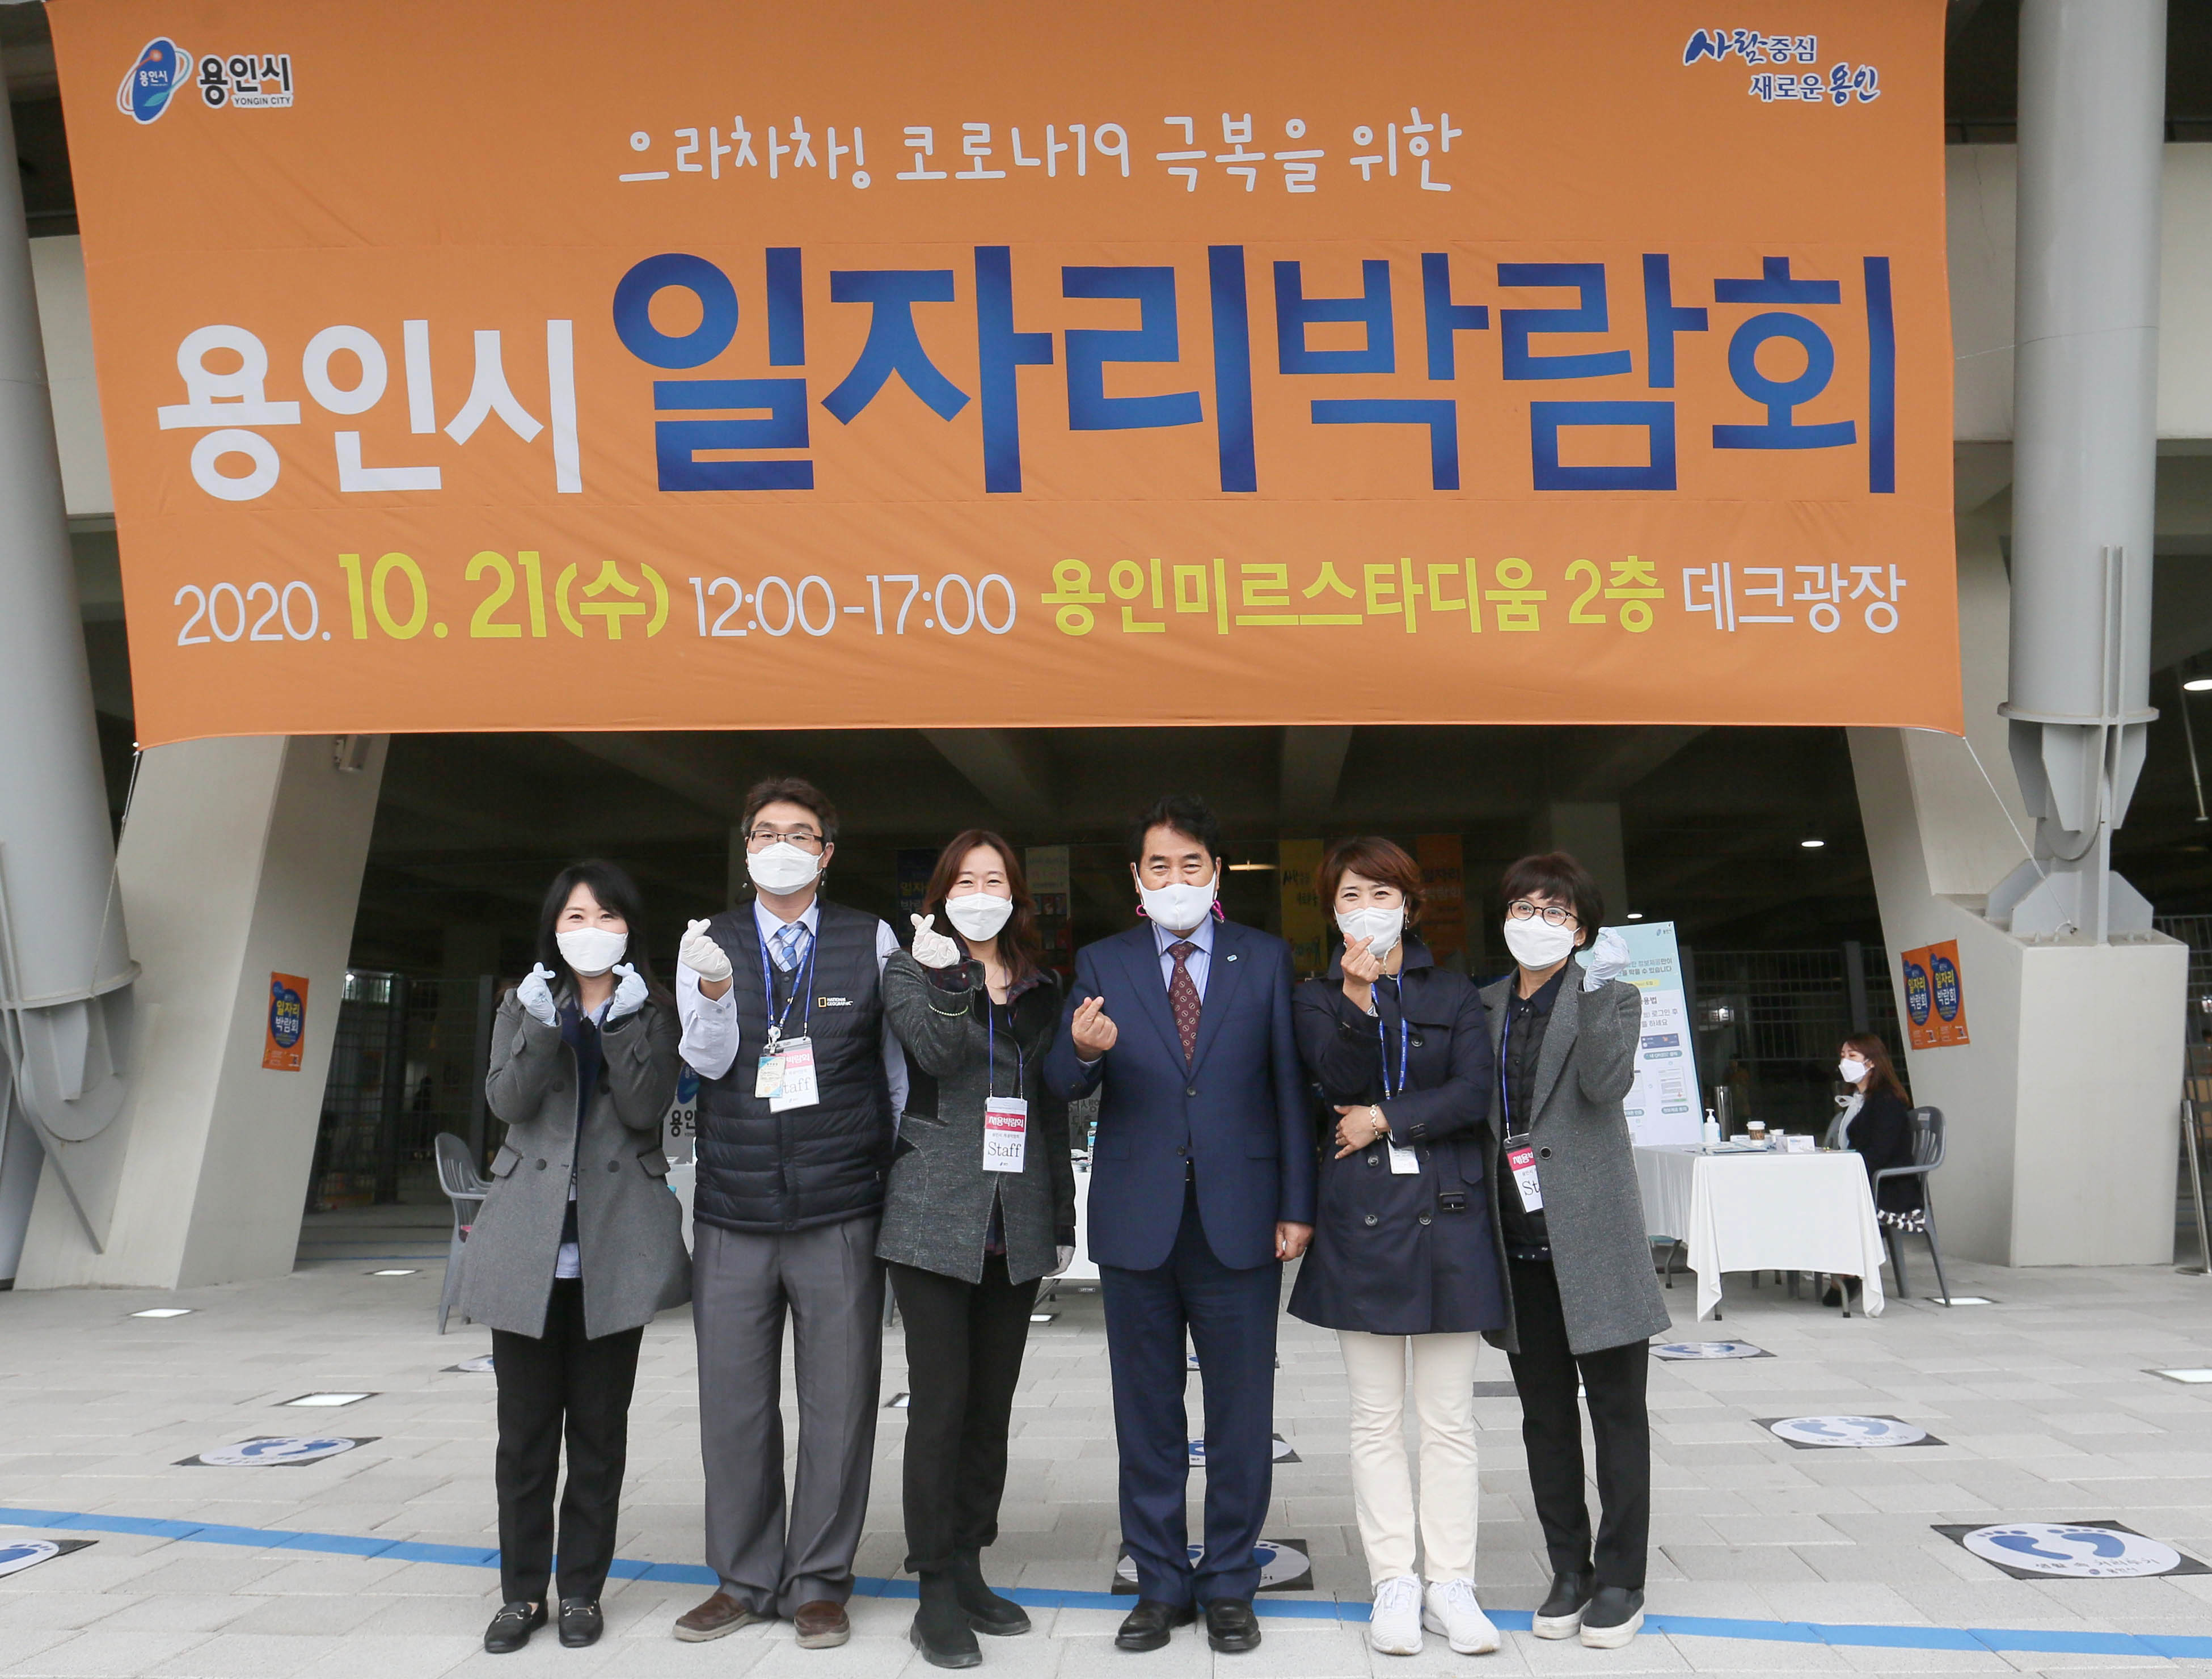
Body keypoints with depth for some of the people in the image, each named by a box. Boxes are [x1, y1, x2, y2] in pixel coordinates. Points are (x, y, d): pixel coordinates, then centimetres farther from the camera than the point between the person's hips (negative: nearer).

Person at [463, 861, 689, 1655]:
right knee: (526, 1427, 5)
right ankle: (522, 1591, 17)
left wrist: (621, 1020, -15)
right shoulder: (524, 1007, 11)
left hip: (616, 1244, -1)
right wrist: (548, 1022, -17)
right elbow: (507, 1100, -6)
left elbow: (646, 1107, -8)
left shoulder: (649, 1011, 8)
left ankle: (581, 1589, 18)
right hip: (530, 1240, 1)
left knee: (599, 1426, 6)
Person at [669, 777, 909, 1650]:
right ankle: (744, 1580, 23)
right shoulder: (708, 943, 7)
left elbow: (901, 1062, 8)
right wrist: (714, 992, -21)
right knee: (734, 1406, 8)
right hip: (732, 1216, 1)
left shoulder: (871, 940, 4)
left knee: (838, 1405, 5)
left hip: (841, 1213, -1)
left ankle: (819, 1581, 20)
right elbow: (708, 1061, -1)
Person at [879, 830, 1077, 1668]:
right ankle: (937, 1592, 6)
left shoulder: (1041, 987, 14)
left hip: (1016, 1225, 4)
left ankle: (969, 1569, 22)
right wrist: (947, 977, -31)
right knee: (941, 1402, -4)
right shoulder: (909, 970, 3)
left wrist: (1062, 1220, 14)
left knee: (991, 1404, 10)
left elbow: (1053, 1109, 16)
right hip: (936, 1217, -4)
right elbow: (938, 1055, -15)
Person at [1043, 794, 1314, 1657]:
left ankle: (1229, 1584, 23)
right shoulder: (1102, 964, 5)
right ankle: (1161, 1584, 25)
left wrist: (1296, 1206, -3)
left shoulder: (1266, 959, 4)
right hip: (1137, 1223, 1)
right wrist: (1083, 1051, -28)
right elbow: (1063, 1084, -4)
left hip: (1240, 1223, 0)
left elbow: (1289, 1087, 2)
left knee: (1241, 1415, 8)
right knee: (1147, 1415, 11)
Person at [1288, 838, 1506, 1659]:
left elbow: (1475, 1092, -3)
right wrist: (1358, 1002, -24)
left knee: (1448, 1418, 4)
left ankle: (1450, 1583, 11)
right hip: (1361, 1217, 0)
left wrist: (1385, 1118, -7)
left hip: (1447, 1214, 0)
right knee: (1376, 1418, 5)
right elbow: (1338, 1079, -10)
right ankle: (1394, 1583, 13)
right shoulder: (1317, 996, 8)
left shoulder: (1453, 991, 9)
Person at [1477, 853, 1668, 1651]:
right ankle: (1569, 1571, 23)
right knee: (1544, 1413, 12)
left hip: (1591, 1236, -4)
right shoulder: (1484, 1007, 13)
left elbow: (1606, 1083, -17)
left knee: (1616, 1407, 3)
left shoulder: (1609, 994, 0)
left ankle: (1620, 1581, 13)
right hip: (1520, 1242, 5)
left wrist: (1597, 989, -25)